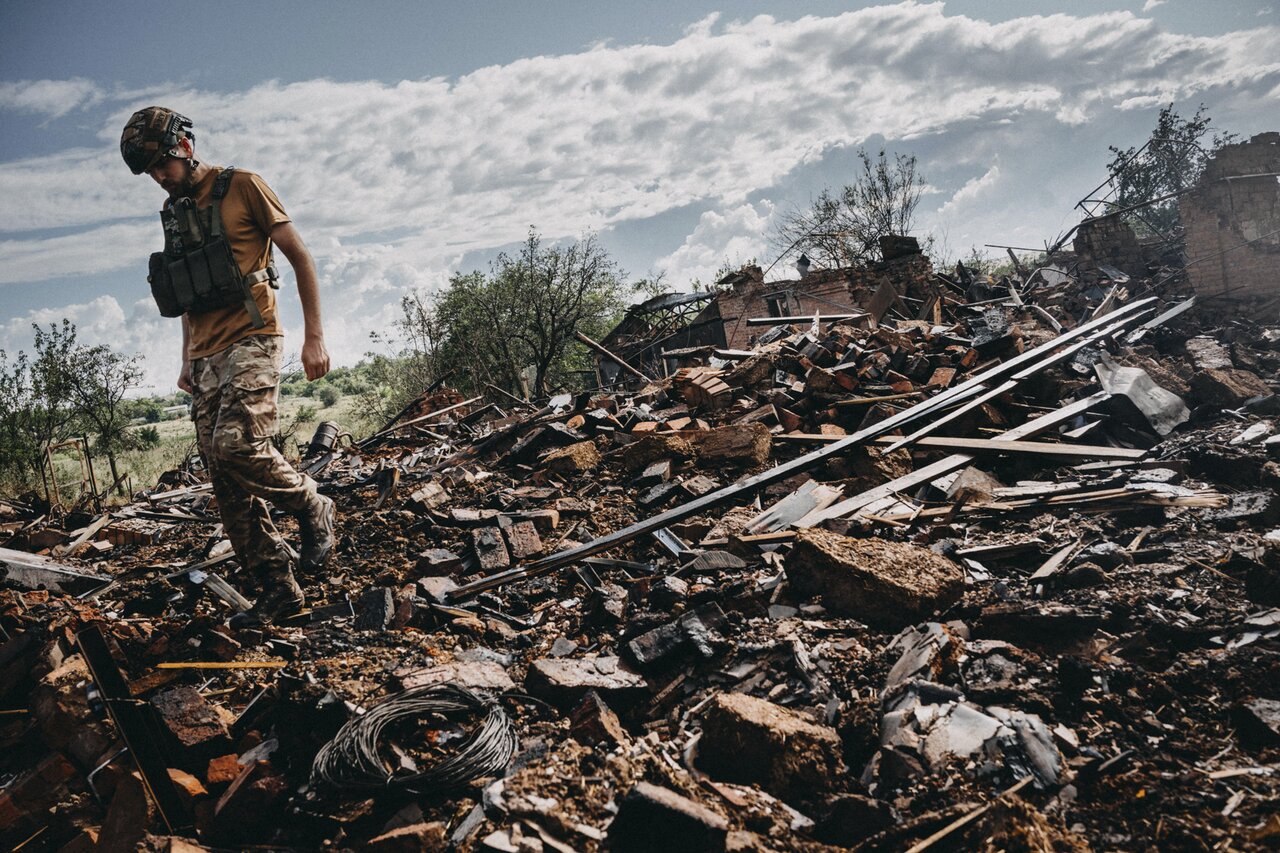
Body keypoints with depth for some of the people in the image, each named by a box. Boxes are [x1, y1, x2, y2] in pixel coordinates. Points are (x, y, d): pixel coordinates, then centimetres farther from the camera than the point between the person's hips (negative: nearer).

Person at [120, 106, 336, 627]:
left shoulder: (241, 187, -1)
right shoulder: (173, 211, 19)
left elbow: (301, 259, -3)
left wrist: (314, 336, -9)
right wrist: (187, 360, 19)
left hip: (250, 341, -7)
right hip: (206, 358, 7)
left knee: (238, 447, -26)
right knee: (226, 482, 1)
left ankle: (313, 509, 1)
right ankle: (278, 587, 7)